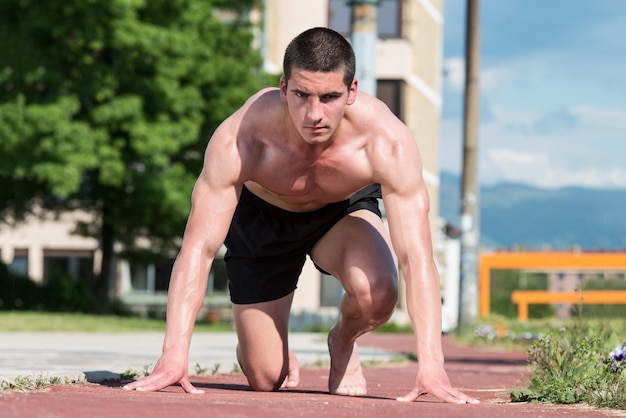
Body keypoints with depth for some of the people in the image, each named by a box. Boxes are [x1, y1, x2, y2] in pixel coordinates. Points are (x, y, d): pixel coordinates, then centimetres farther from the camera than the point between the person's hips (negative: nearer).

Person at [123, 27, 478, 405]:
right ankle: (283, 357, 34)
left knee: (376, 294, -32)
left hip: (345, 211, 0)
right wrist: (174, 356, -45)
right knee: (264, 379, -5)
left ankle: (343, 344, 6)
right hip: (261, 217, 0)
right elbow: (199, 249, -37)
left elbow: (416, 256, -39)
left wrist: (432, 366, -48)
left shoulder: (387, 142, -38)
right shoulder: (241, 139, -38)